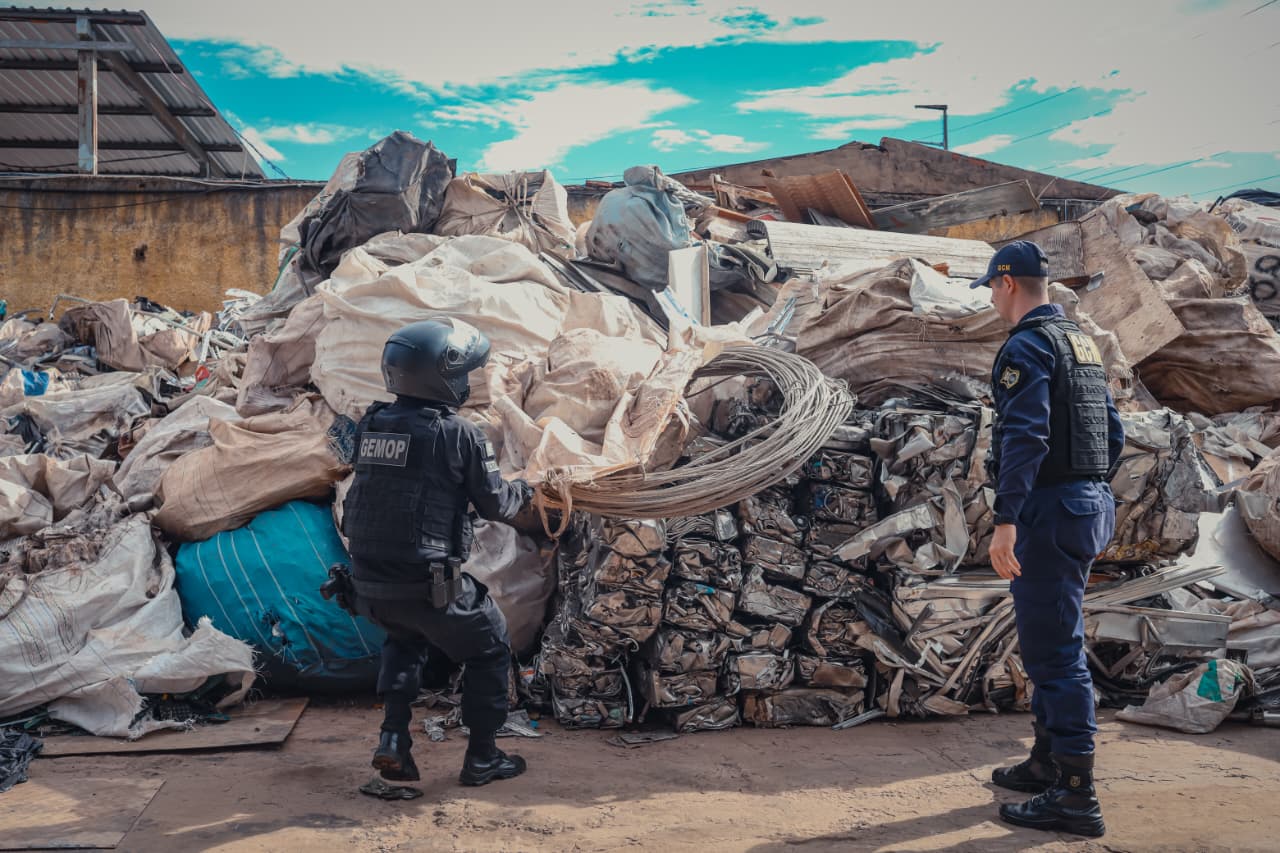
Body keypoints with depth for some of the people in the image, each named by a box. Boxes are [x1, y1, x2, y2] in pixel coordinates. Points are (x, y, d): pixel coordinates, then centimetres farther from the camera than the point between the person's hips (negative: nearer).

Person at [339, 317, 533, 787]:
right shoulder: (459, 434, -13)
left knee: (404, 640, 35)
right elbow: (496, 505, -5)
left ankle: (393, 739, 22)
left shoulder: (370, 426, 2)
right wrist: (523, 491, 16)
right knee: (489, 650, 19)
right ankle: (482, 757, 24)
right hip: (429, 585, -5)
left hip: (369, 583, 6)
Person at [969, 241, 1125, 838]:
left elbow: (1025, 436, -25)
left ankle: (1074, 796, -1)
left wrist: (1006, 520, -29)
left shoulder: (1027, 347, -13)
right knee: (1049, 643, 19)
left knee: (1054, 652, -6)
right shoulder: (1083, 344, 16)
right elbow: (1113, 435, 20)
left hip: (1047, 512, -10)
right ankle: (1048, 763, 30)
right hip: (1088, 506, 10)